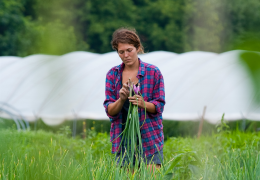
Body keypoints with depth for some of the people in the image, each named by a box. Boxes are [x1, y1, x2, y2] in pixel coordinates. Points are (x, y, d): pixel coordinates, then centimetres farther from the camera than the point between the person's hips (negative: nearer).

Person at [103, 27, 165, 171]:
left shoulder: (153, 72, -1)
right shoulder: (112, 74, 6)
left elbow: (159, 106, -1)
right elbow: (109, 111, 2)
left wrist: (143, 104, -22)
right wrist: (121, 100, -19)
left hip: (149, 139, -2)